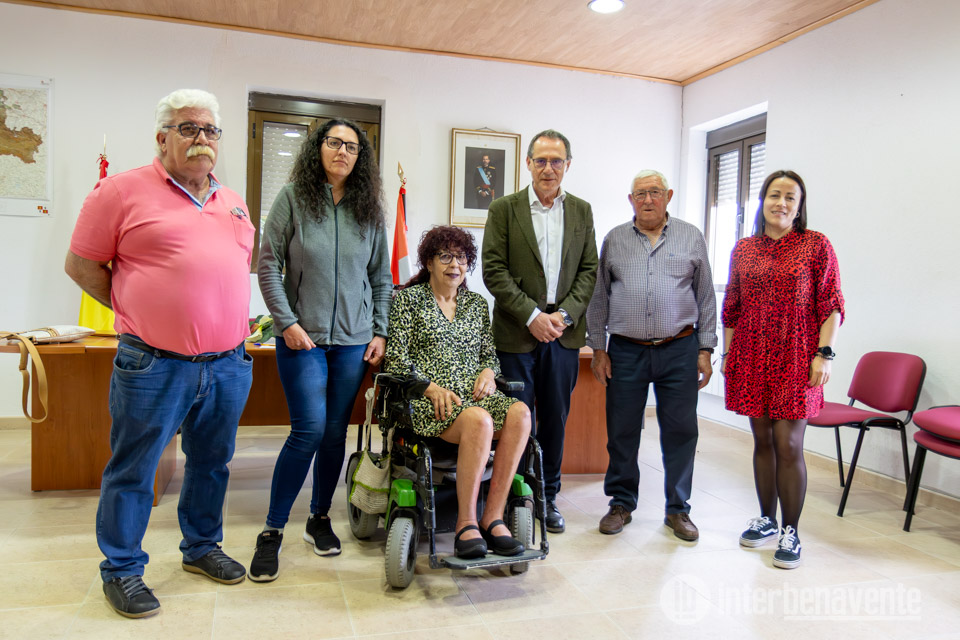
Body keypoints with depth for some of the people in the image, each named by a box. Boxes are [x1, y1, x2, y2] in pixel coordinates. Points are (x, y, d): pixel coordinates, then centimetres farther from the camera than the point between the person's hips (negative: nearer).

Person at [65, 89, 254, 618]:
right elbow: (81, 264, 0)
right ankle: (121, 570, 25)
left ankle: (201, 547, 36)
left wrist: (227, 316, 13)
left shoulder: (232, 202, 13)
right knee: (132, 471, 7)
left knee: (212, 463, 17)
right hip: (155, 366, -5)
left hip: (229, 364, 6)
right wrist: (139, 313, -1)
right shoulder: (123, 190, -4)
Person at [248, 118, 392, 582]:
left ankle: (319, 518, 26)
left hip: (353, 341, 3)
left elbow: (381, 278, 12)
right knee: (309, 429, -10)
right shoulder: (293, 198, -1)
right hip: (302, 337, -3)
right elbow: (268, 266, -2)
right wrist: (287, 322, -10)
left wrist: (380, 332, 6)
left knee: (336, 432, 8)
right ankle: (272, 531, 6)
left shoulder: (370, 209, 8)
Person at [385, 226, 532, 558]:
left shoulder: (477, 303, 21)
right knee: (479, 420, -36)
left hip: (472, 394, 5)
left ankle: (493, 518, -24)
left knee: (519, 412, -28)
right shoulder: (408, 299, 7)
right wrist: (432, 387, -15)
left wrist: (487, 372, -1)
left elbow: (490, 355, 23)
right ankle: (466, 524, -25)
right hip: (427, 400, -4)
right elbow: (397, 359, -1)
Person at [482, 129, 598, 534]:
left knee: (555, 420, 10)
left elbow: (588, 271, 8)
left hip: (564, 333, 3)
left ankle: (549, 498, 24)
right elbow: (494, 271, -5)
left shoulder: (582, 211, 11)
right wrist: (532, 315, -13)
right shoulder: (504, 209, 1)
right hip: (516, 333, -3)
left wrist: (564, 314, -7)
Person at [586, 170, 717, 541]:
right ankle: (621, 503, 22)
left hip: (679, 350, 0)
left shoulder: (691, 238, 8)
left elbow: (706, 297, 8)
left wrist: (705, 350, 3)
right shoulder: (614, 240, 9)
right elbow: (599, 297, 9)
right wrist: (598, 349, 4)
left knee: (680, 432, 4)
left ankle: (678, 509, 20)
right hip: (625, 352, 1)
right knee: (622, 431, 5)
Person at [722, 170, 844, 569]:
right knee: (762, 440, 11)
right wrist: (727, 353, 10)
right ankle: (767, 520, 25)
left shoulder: (816, 245, 0)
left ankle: (790, 532, 9)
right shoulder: (743, 249, 9)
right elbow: (732, 307, 13)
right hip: (752, 357, 4)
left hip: (795, 358, -3)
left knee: (788, 445, -4)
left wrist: (824, 353, -10)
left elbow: (831, 305, -3)